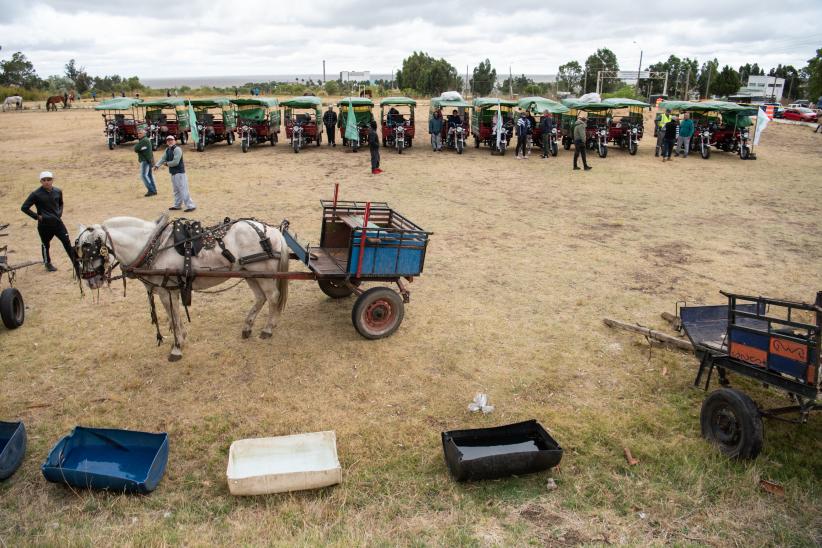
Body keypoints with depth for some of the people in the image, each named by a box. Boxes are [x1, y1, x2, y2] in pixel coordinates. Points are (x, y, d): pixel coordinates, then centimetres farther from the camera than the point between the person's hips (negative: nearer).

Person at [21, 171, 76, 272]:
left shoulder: (58, 191, -1)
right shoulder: (36, 194, -12)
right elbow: (24, 208, -7)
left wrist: (60, 213, 5)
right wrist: (37, 216, -10)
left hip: (57, 222, 3)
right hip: (44, 225, -2)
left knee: (67, 243, -2)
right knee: (46, 245, 15)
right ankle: (47, 263, 35)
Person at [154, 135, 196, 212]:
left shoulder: (177, 149, -15)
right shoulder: (167, 150, 13)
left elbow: (175, 162, -21)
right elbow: (163, 158, 11)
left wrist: (167, 163, -6)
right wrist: (157, 165, -4)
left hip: (179, 172, -10)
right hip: (173, 173, 10)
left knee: (183, 190, -11)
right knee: (176, 191, 18)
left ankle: (191, 206, -10)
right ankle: (177, 205, 29)